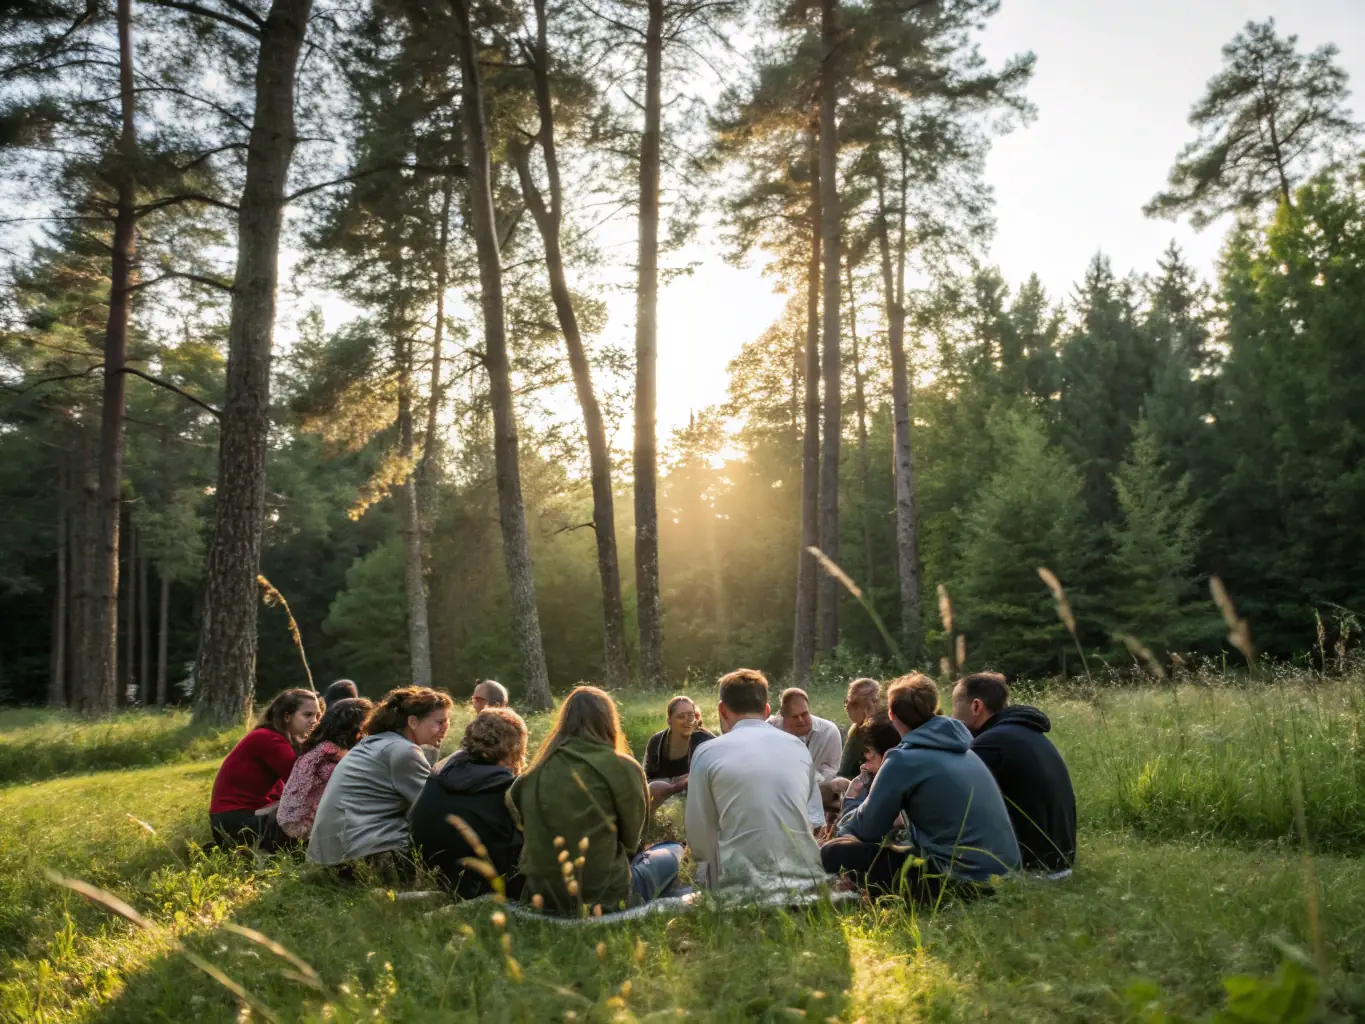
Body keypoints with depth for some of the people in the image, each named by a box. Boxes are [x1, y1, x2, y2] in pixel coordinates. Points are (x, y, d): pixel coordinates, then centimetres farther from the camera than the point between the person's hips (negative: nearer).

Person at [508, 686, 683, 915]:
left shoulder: (537, 770, 2)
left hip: (542, 895, 5)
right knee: (673, 852, 21)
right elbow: (631, 840, 4)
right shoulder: (622, 767, -9)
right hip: (601, 897, -5)